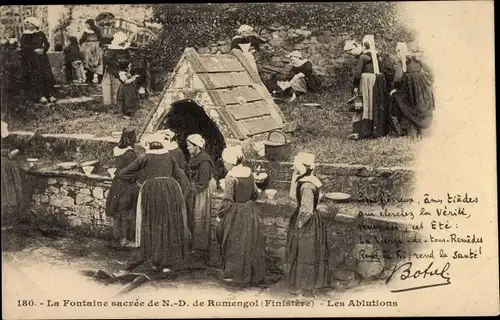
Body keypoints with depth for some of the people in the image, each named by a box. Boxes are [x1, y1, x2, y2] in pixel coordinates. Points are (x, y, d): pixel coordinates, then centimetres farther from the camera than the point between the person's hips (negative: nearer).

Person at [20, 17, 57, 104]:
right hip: (30, 60, -2)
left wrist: (43, 50, -11)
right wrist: (34, 50, -14)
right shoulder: (25, 36, 4)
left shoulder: (41, 34, 10)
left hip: (42, 57, 2)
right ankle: (39, 96, -9)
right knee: (34, 77, -8)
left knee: (47, 75, -5)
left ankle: (50, 95, -3)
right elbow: (24, 48, -4)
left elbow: (47, 44, 8)